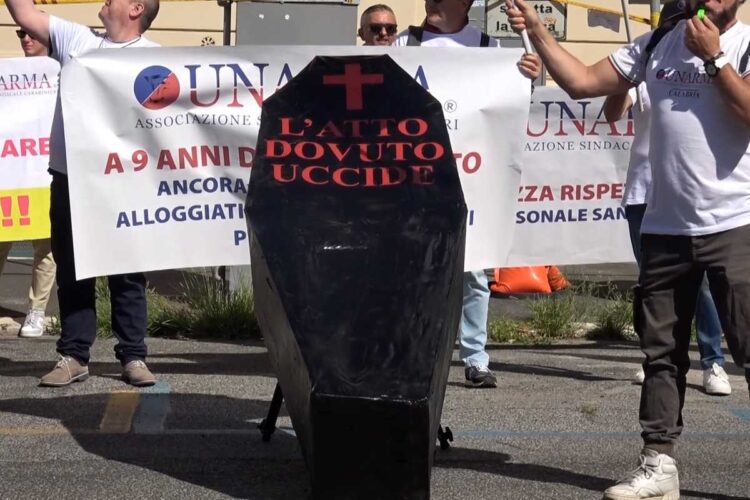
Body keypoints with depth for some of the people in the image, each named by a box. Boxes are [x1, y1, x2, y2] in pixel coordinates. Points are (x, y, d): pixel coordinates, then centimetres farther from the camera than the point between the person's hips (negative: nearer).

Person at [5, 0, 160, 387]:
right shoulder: (75, 39, 11)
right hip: (69, 176, 4)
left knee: (126, 272, 3)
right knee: (72, 271, 7)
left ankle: (133, 357, 10)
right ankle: (73, 356, 14)